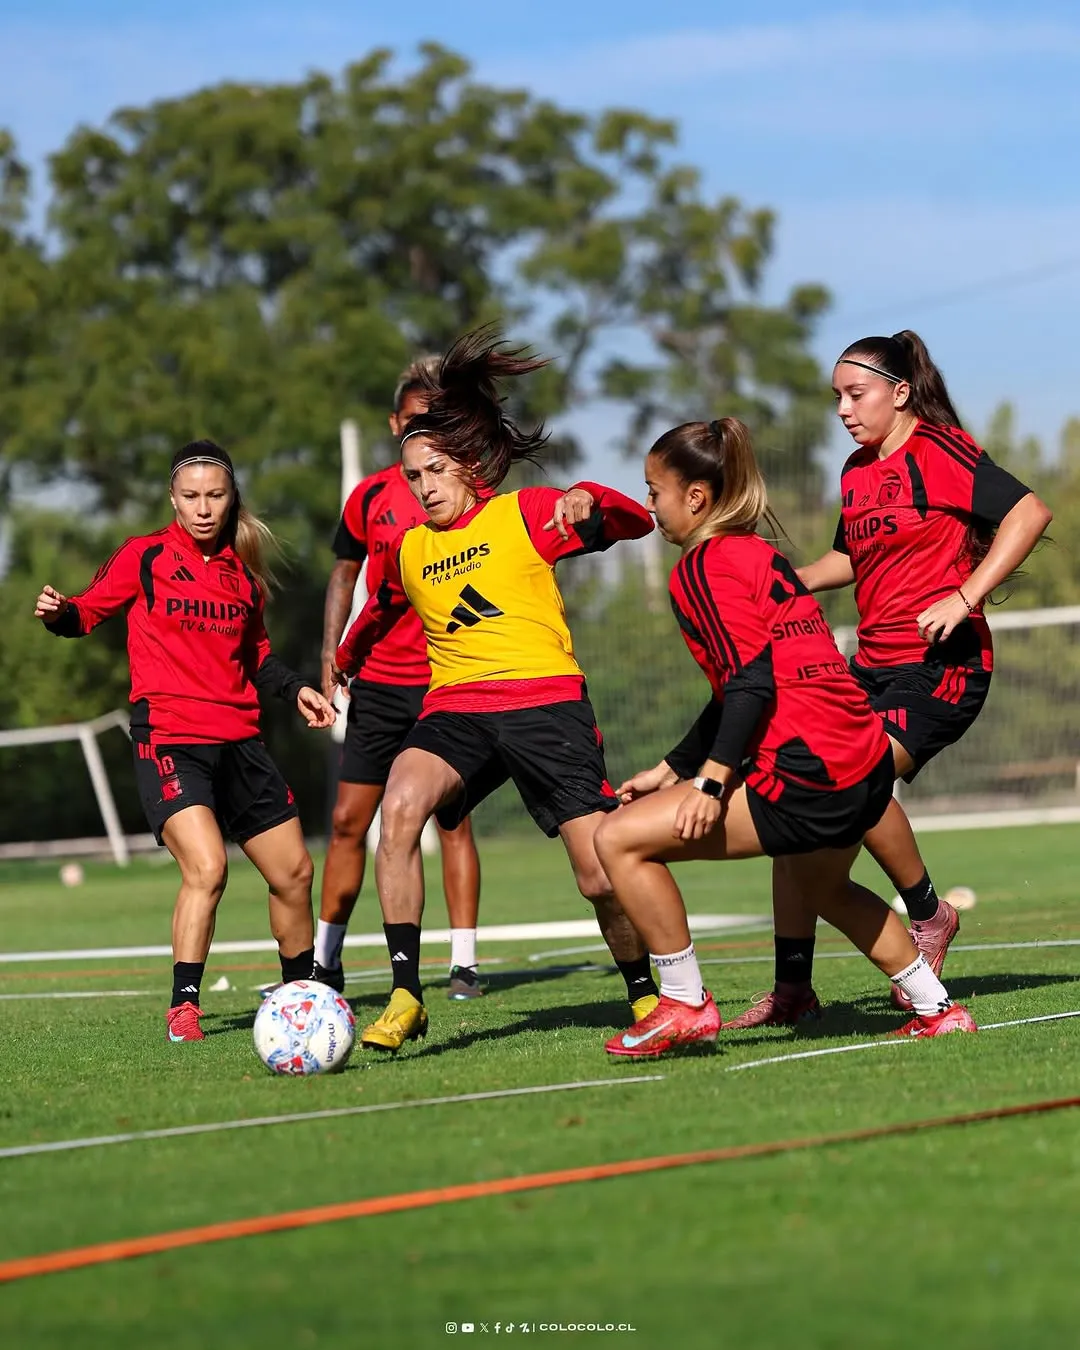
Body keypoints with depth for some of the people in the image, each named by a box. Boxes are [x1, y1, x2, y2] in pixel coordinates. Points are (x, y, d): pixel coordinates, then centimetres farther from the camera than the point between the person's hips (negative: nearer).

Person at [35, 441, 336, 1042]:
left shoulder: (243, 570, 12)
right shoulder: (145, 557, -1)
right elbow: (88, 612, 0)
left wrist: (295, 688, 10)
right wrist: (59, 613, -21)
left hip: (239, 740, 6)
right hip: (168, 738, -6)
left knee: (295, 872, 10)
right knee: (207, 866, -25)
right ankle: (183, 1008, -16)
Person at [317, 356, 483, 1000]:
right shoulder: (371, 496, 3)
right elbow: (346, 570, 16)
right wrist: (331, 651, 7)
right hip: (378, 682, 2)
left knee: (452, 820, -6)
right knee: (349, 821, 4)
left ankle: (464, 964, -1)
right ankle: (324, 961, 14)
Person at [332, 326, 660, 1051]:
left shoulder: (526, 513, 3)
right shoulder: (408, 550, 15)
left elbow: (637, 521, -2)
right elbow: (380, 611, 36)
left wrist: (590, 501, -23)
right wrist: (342, 666, 51)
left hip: (547, 701, -3)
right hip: (455, 710, 3)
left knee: (602, 874, -9)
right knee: (400, 805, -30)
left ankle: (646, 997, 21)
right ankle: (405, 999, -27)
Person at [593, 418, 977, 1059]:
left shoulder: (703, 567, -7)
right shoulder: (760, 552, 20)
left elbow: (751, 683, -17)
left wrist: (712, 781, -22)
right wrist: (671, 769, 27)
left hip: (807, 777, -10)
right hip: (867, 764, 10)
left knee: (620, 839, -8)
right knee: (825, 886, 38)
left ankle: (686, 1005, -1)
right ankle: (939, 1011, 42)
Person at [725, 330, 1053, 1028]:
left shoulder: (938, 451, -8)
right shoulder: (857, 472, 16)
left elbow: (1030, 511, -17)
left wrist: (964, 597, -22)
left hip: (941, 663, -8)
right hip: (874, 666, 8)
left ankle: (929, 913, -3)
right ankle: (793, 989, 5)